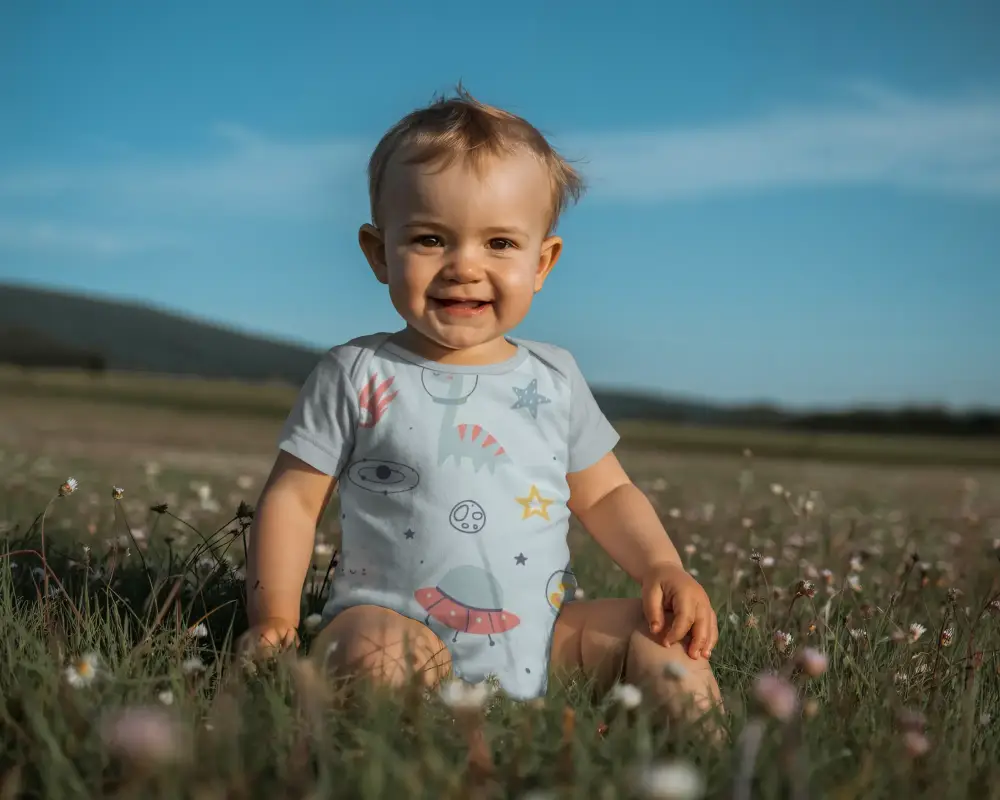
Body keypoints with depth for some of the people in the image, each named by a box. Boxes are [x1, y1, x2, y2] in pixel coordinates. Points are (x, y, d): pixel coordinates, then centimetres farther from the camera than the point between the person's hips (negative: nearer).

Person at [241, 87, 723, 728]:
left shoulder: (555, 380, 8)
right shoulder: (359, 377, -2)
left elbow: (605, 494, 16)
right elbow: (294, 499, 0)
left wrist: (665, 570, -1)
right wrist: (275, 619, -9)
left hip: (544, 637, 4)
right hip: (398, 621, -3)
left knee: (670, 636, -12)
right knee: (378, 655, -35)